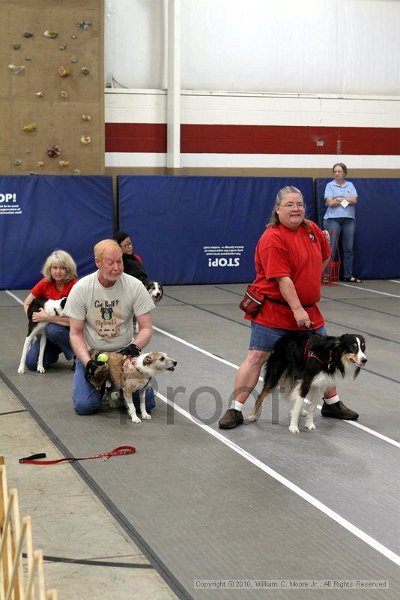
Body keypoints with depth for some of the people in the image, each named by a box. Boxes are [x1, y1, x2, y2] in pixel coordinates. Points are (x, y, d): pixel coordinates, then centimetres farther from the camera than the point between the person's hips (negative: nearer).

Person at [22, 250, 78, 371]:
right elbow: (27, 304, 8)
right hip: (47, 329, 4)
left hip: (68, 330, -4)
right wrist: (35, 320, -6)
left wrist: (46, 317, -23)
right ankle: (53, 353, 20)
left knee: (52, 330, -37)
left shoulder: (74, 285, -20)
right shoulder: (45, 283, -5)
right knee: (31, 362, -13)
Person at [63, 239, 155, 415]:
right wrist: (88, 362, -23)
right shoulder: (81, 288, -12)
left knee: (146, 402, -16)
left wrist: (133, 348, -28)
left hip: (124, 353, 1)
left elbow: (146, 328, -8)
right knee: (84, 405, -19)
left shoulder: (135, 286, -12)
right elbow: (75, 333, -9)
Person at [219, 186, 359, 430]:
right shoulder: (273, 239, -19)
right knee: (257, 356, -7)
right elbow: (282, 278, -24)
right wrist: (297, 309, -26)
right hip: (274, 309, -7)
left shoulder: (312, 229, 4)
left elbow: (325, 256, 23)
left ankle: (332, 403, 31)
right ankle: (235, 410, -1)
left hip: (308, 309, 7)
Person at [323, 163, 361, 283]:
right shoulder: (330, 185, 5)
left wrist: (340, 198, -8)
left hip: (349, 219, 3)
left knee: (348, 248, 3)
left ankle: (348, 275, 8)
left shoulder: (350, 185, 13)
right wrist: (347, 200, -2)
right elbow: (330, 202, -8)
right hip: (333, 219, -3)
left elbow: (354, 200, 0)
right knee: (332, 248, -6)